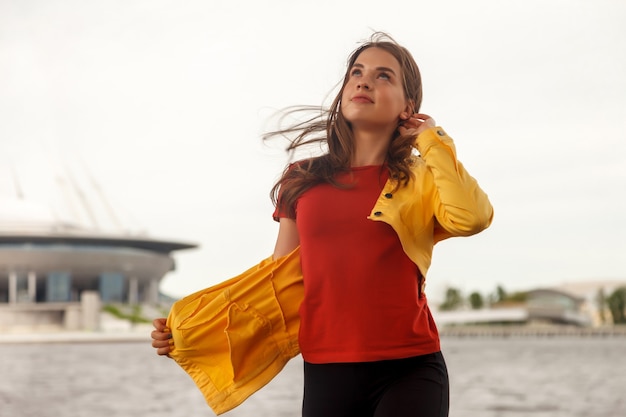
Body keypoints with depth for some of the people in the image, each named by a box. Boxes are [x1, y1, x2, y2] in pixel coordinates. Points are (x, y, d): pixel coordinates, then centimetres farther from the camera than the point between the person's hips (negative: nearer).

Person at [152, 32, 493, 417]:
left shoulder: (420, 179, 3)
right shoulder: (303, 181, 10)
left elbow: (473, 217, -19)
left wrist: (433, 140, -5)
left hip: (408, 372, -2)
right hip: (327, 373, 3)